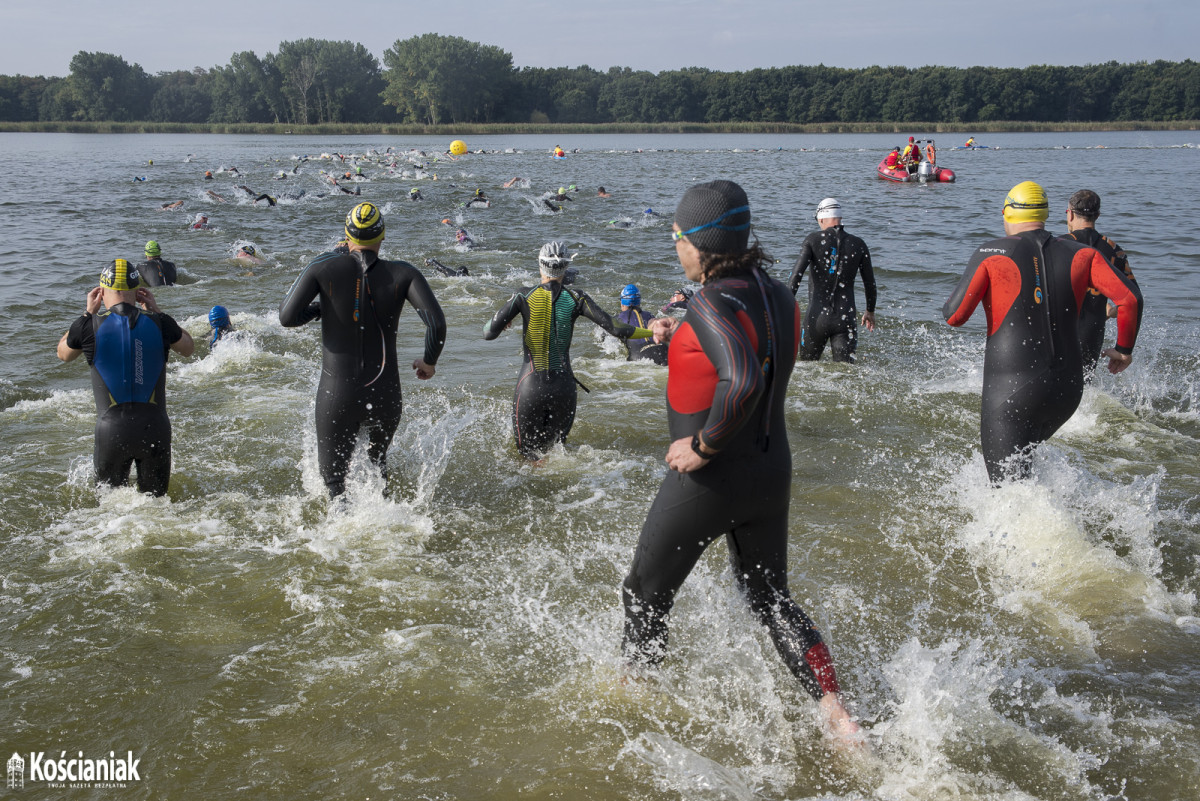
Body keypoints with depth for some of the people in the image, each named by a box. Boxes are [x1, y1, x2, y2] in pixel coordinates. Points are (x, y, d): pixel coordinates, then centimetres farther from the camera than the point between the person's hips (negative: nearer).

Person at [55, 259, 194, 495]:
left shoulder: (90, 325, -5)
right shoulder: (159, 323, -3)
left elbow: (63, 354, 19)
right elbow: (188, 348, 20)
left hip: (111, 430, -1)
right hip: (154, 428, 1)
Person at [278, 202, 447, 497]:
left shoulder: (323, 268, -8)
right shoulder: (403, 274, -7)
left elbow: (287, 317, -14)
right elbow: (436, 322, -17)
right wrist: (429, 362, 3)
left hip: (337, 396, -1)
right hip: (385, 395, 2)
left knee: (333, 482, 12)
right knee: (378, 457, 34)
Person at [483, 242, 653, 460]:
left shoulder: (523, 296, -6)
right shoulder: (575, 298, -4)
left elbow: (489, 333, -9)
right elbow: (615, 328, -7)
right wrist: (651, 332, 7)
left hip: (530, 385, -2)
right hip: (563, 384, 2)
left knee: (529, 454, 9)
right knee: (556, 449, 22)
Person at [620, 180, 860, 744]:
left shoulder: (714, 302, -23)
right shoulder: (777, 295, 3)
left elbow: (743, 384, -39)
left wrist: (703, 446, -25)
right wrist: (682, 339, 15)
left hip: (709, 480, -8)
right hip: (772, 472, 8)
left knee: (645, 593, 16)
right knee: (771, 598, 22)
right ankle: (837, 715, 13)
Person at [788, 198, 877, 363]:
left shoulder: (813, 239, -2)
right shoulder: (858, 244, 5)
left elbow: (797, 273, -12)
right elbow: (870, 282, 14)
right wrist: (870, 311, 29)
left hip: (817, 317, -1)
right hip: (846, 318, 1)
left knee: (807, 365, 19)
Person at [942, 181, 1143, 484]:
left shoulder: (991, 254, -6)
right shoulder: (1080, 255, 4)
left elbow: (954, 316, -8)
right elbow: (1130, 298, -4)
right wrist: (1123, 349, 13)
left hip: (1011, 391, -5)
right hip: (1067, 390, 5)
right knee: (1022, 452, 33)